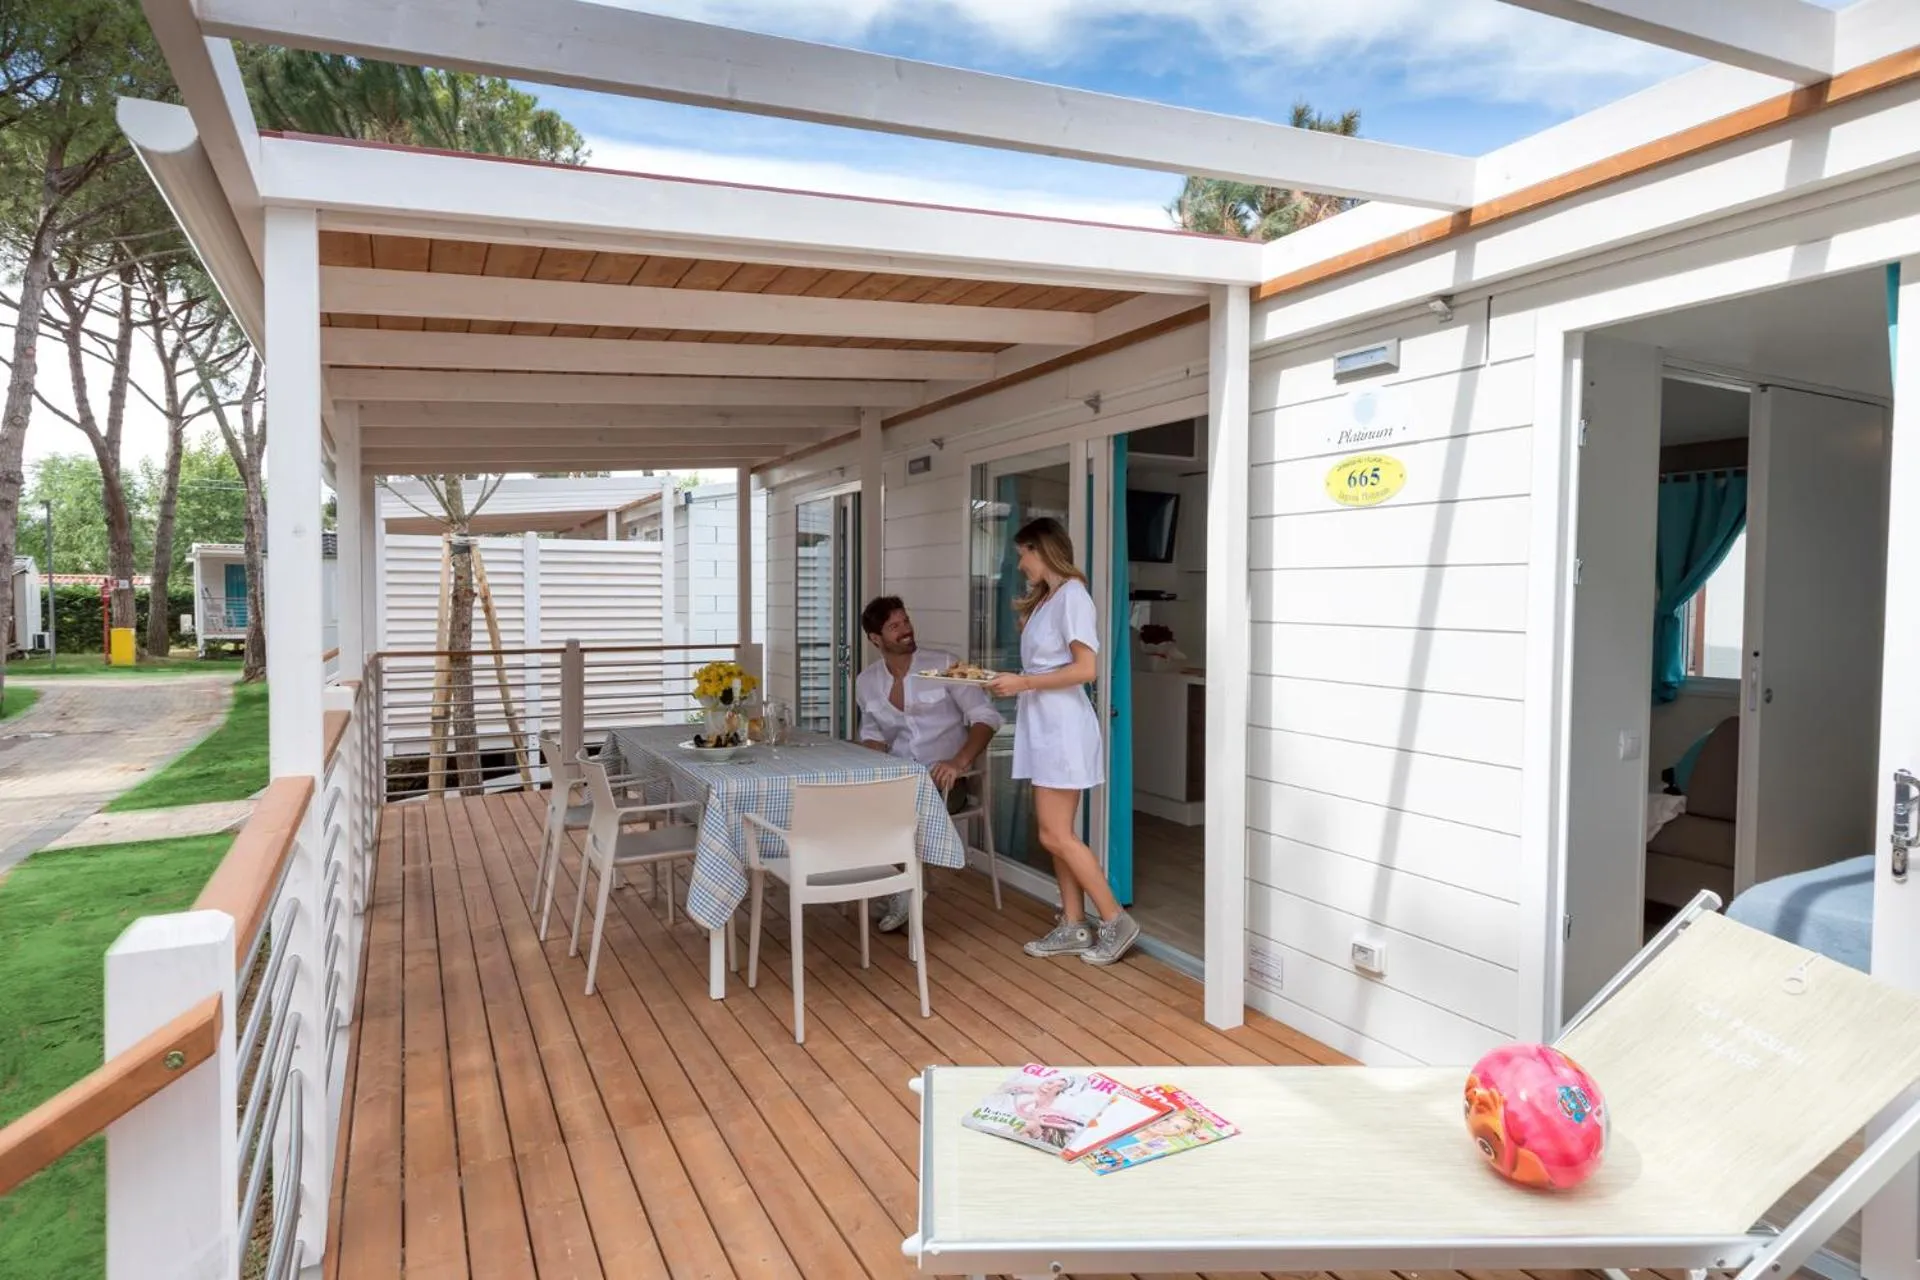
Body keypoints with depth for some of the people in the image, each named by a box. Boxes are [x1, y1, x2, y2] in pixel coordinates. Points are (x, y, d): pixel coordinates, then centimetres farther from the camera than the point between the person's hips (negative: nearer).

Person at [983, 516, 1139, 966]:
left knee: (1056, 835, -7)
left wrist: (1023, 683, -17)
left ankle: (1117, 922, 4)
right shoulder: (1045, 599, 17)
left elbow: (1085, 669, -19)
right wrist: (1013, 681, 4)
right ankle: (1073, 927, 17)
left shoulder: (1072, 595, -12)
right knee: (1056, 833, 10)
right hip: (1043, 726, 9)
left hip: (1062, 727, -9)